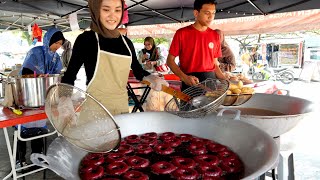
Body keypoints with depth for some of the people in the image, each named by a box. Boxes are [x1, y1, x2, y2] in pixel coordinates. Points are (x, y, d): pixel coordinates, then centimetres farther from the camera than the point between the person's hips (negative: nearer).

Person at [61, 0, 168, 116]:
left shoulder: (127, 42, 5)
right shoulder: (85, 39, -7)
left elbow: (138, 71, 15)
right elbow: (70, 75, -3)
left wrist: (151, 78, -6)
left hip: (122, 106, 4)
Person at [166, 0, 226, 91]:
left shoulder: (215, 35, 8)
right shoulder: (182, 33, -5)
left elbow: (215, 63, 14)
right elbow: (170, 60, -3)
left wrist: (225, 81, 0)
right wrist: (184, 77, -17)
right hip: (190, 83, -3)